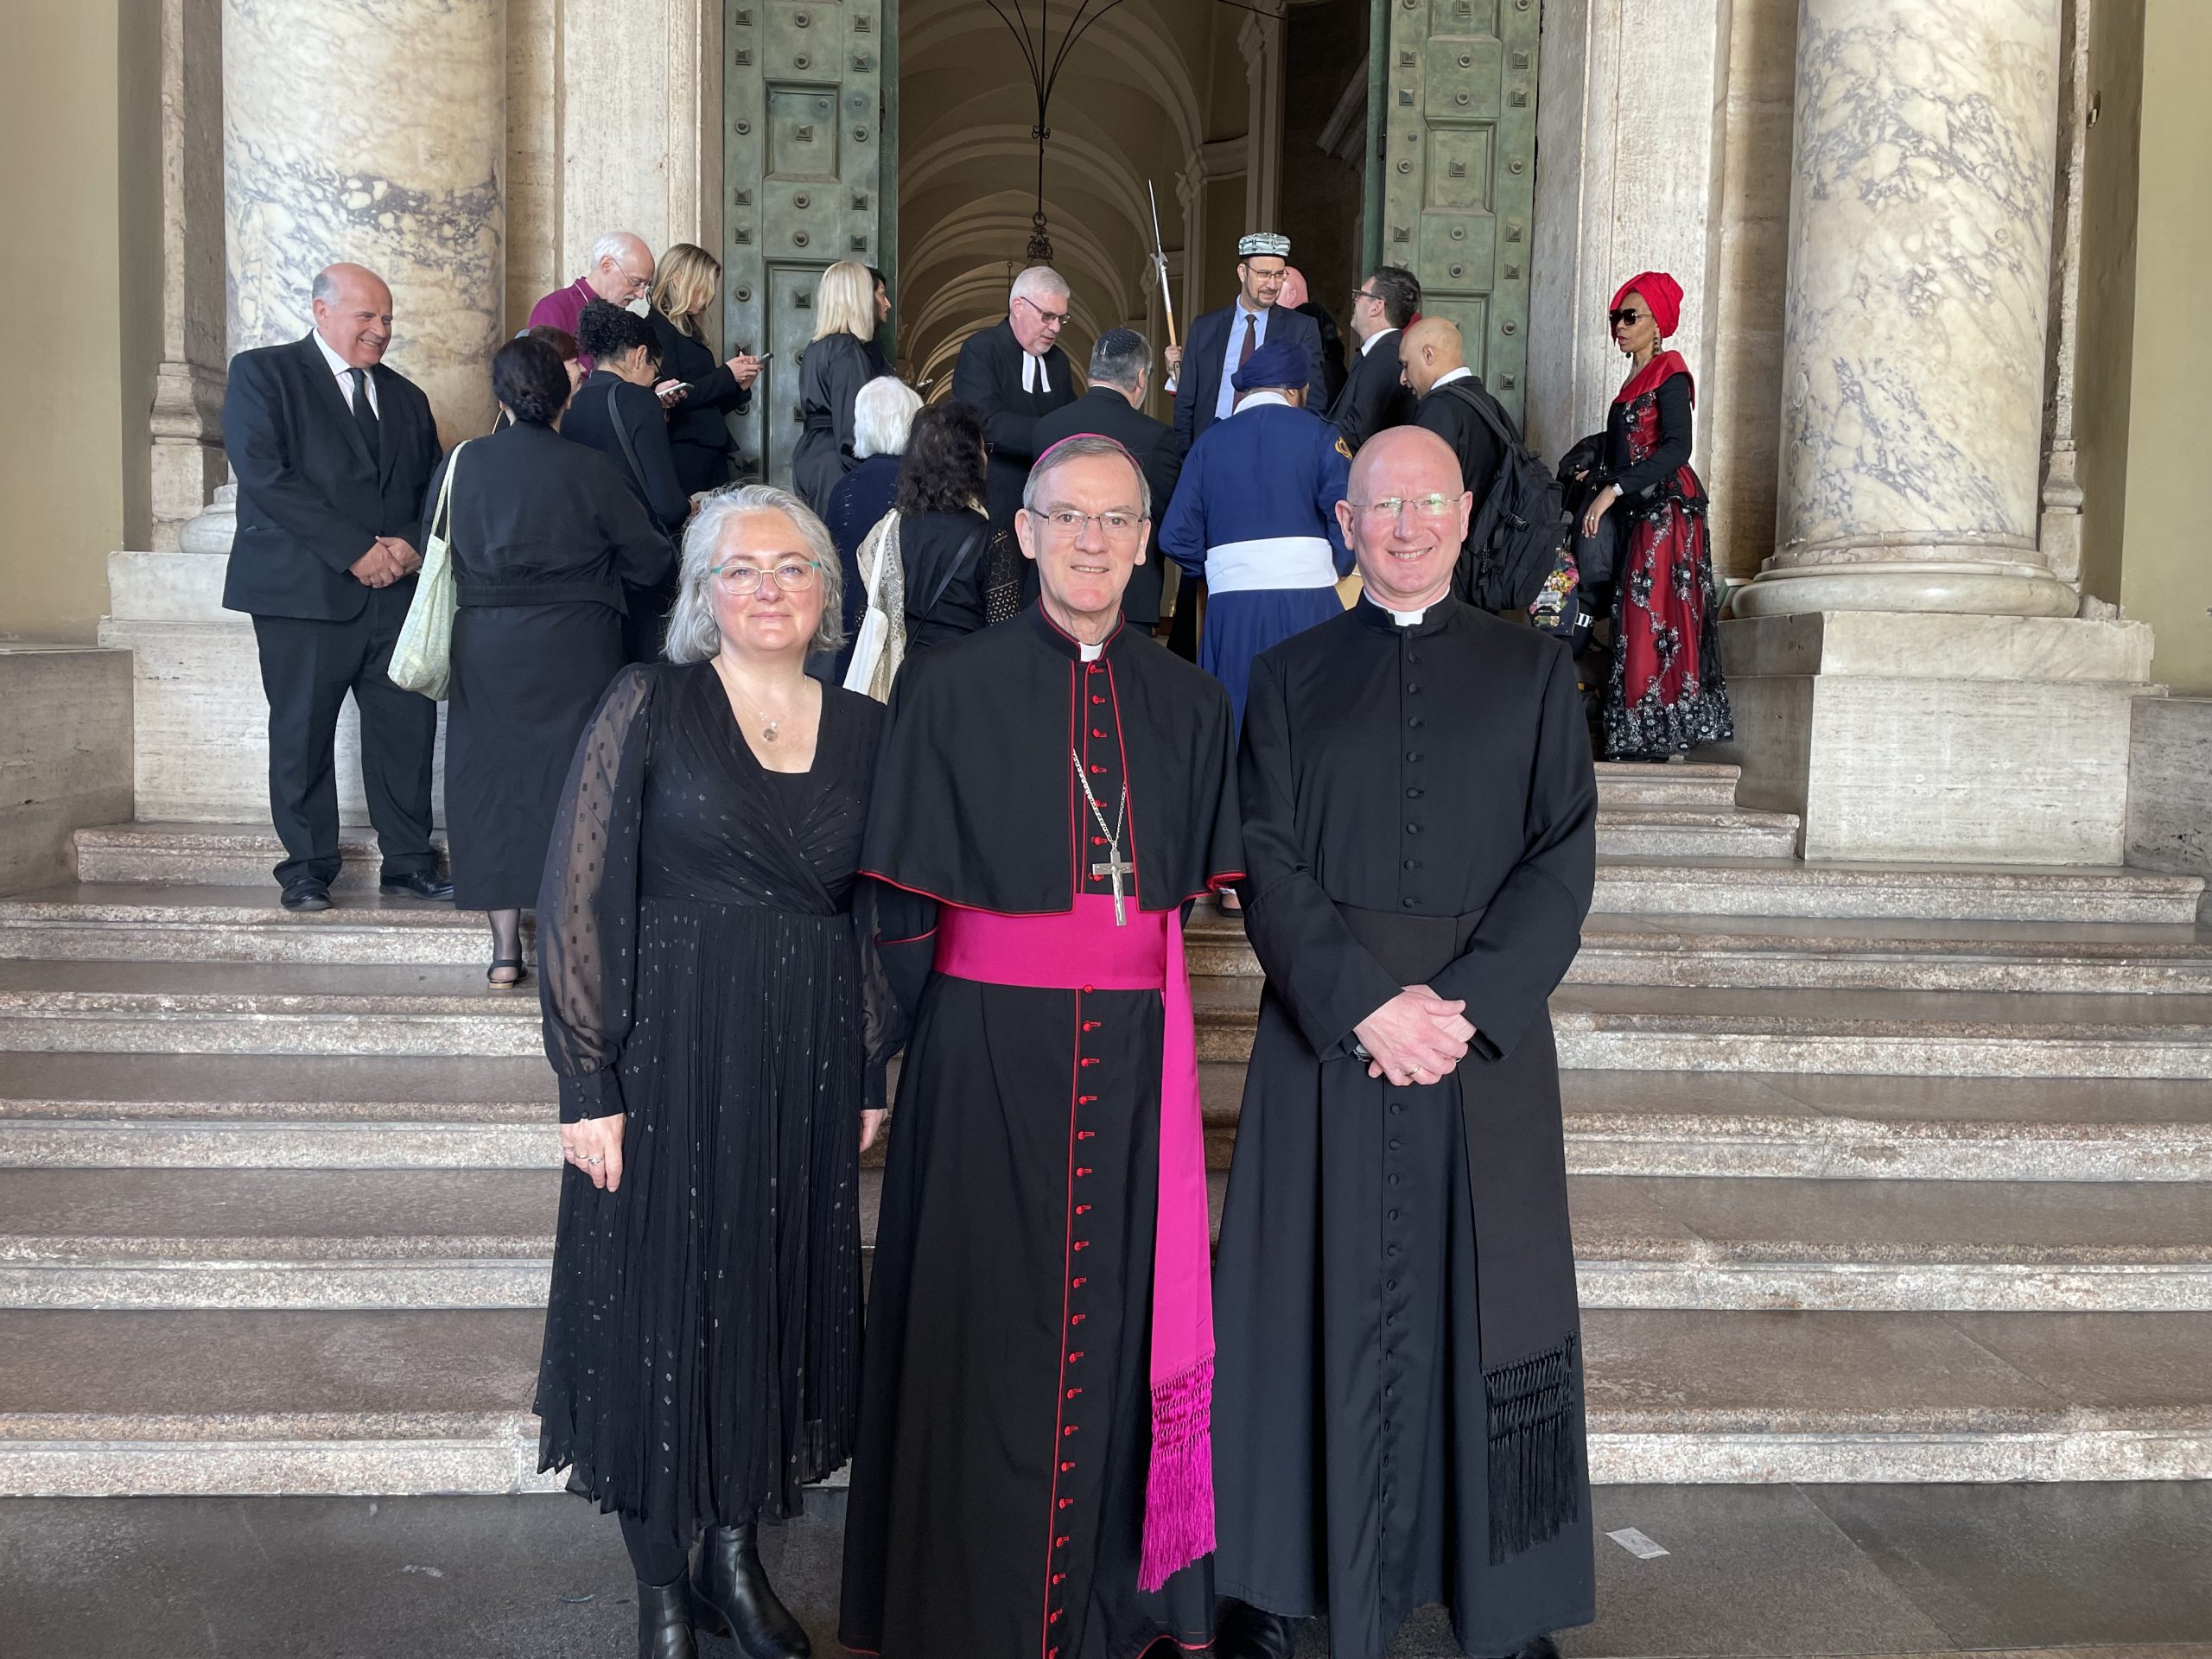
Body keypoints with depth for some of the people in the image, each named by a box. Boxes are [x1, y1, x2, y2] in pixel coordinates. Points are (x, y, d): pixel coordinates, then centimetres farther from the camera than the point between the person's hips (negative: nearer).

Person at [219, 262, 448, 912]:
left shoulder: (405, 396, 19)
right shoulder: (262, 373, 1)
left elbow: (433, 487, 17)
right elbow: (264, 475, -11)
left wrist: (412, 544, -6)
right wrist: (355, 550, -15)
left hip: (397, 589, 5)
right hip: (305, 589, -4)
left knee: (408, 728, 3)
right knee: (302, 731, 1)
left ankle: (409, 859, 14)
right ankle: (308, 866, 13)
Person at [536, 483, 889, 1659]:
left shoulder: (862, 728, 6)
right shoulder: (650, 704, -5)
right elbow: (580, 901, -8)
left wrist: (869, 1076, 8)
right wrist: (587, 1088, -12)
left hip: (807, 1073, 4)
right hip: (668, 1061, -3)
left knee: (781, 1307, 12)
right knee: (659, 1310, 6)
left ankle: (737, 1558, 33)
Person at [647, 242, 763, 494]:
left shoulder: (690, 333, 19)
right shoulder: (657, 329, -5)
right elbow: (669, 400, -15)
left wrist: (740, 385, 7)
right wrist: (726, 375, -8)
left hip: (711, 455, 8)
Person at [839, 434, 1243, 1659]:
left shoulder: (1188, 706, 8)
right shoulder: (948, 690, -1)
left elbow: (1196, 884, 12)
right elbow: (901, 906, -1)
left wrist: (1133, 984, 3)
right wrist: (939, 1029, -3)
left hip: (1136, 1058, 3)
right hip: (988, 1058, -3)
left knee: (1120, 1322, 9)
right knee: (989, 1325, 5)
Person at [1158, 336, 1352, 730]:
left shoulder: (1209, 441, 10)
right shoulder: (1316, 433, 4)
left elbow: (1176, 537, 4)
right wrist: (1331, 569, 10)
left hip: (1231, 604, 2)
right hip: (1307, 601, -2)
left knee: (1235, 718, 9)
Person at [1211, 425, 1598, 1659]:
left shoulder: (1534, 670, 8)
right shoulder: (1292, 677, 7)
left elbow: (1565, 858, -1)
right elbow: (1270, 866, -1)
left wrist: (1466, 1004, -13)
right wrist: (1366, 1000, -14)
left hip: (1489, 1035, 0)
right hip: (1325, 1037, 0)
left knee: (1487, 1306, 6)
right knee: (1318, 1304, 5)